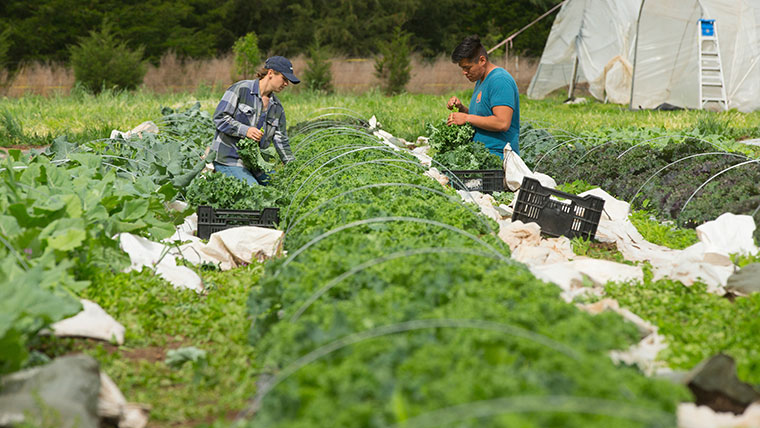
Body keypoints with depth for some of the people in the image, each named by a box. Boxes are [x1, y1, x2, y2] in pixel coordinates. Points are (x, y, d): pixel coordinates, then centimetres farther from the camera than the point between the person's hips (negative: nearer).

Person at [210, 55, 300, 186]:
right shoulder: (240, 89, -7)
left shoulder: (277, 107, 13)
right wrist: (245, 130, -22)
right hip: (228, 159, -8)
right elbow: (219, 118, -10)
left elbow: (281, 141, 16)